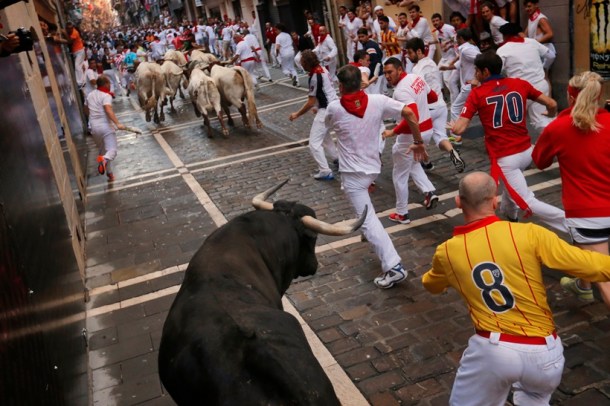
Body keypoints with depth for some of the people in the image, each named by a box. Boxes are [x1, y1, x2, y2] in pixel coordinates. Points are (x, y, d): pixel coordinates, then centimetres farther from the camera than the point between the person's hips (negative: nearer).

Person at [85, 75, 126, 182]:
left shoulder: (90, 95, 14)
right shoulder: (106, 96, -9)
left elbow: (86, 111, 26)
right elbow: (108, 110, -25)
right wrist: (117, 123, -31)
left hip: (94, 127, 7)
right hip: (105, 126, -7)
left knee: (102, 151, 21)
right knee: (112, 151, -11)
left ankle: (109, 173, 23)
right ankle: (104, 160, -44)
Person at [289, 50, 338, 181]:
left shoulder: (315, 77, -22)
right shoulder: (323, 69, 5)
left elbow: (310, 102, -18)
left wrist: (297, 114, -7)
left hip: (326, 110, -10)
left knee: (314, 143, -6)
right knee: (324, 135, 29)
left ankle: (325, 172, -5)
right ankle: (337, 159, 39)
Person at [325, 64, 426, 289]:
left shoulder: (334, 108, -13)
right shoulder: (377, 101, -8)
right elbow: (409, 113, -10)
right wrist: (419, 142, 1)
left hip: (352, 172, -5)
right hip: (373, 167, 5)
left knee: (368, 220, -5)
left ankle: (393, 266, -12)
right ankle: (370, 233, 51)